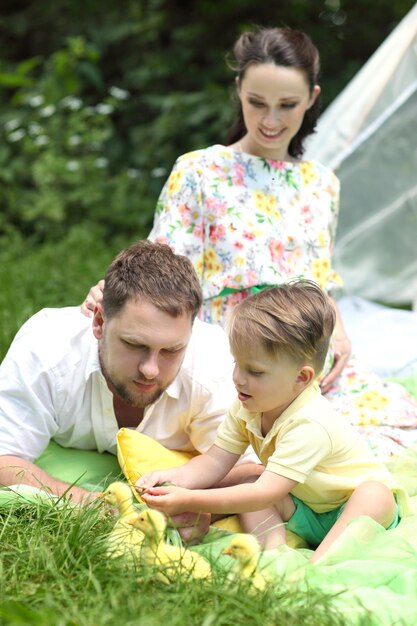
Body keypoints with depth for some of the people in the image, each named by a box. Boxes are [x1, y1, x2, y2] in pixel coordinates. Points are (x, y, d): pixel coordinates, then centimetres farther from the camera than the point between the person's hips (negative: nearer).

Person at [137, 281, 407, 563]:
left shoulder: (310, 425, -34)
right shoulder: (247, 407, -10)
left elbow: (264, 494, -37)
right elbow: (216, 460, -8)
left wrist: (189, 501, -39)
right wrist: (174, 477, -29)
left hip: (355, 508, -6)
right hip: (305, 513, 7)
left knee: (375, 494, -36)